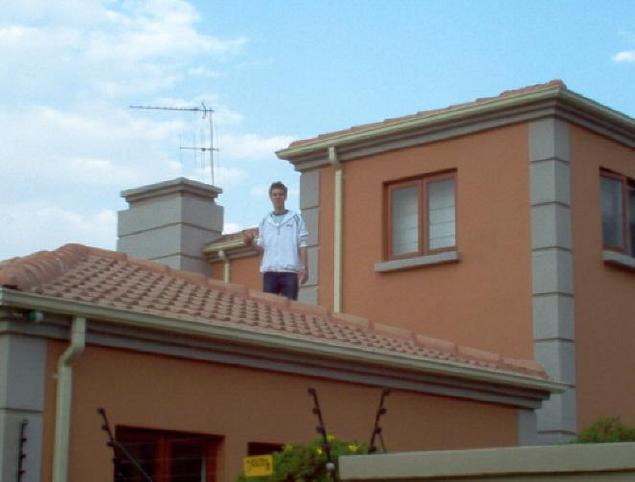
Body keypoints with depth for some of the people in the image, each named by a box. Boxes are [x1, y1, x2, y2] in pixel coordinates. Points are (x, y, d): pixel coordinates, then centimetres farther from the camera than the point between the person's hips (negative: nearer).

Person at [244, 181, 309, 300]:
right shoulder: (265, 221, 16)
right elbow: (262, 248, 14)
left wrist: (304, 268, -6)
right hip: (269, 271, 2)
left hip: (290, 271, -2)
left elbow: (302, 245, 4)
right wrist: (250, 243, -6)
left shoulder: (296, 219, 9)